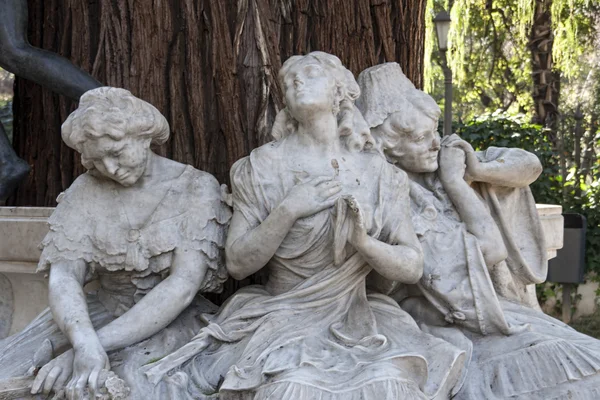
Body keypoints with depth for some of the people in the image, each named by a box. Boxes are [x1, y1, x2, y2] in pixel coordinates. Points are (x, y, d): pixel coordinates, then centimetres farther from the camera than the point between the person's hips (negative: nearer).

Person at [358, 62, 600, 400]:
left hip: (494, 313, 7)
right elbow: (488, 246, -19)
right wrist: (454, 181, -13)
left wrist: (477, 170, -11)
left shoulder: (442, 163, 4)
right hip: (450, 329, -7)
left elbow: (530, 166, 4)